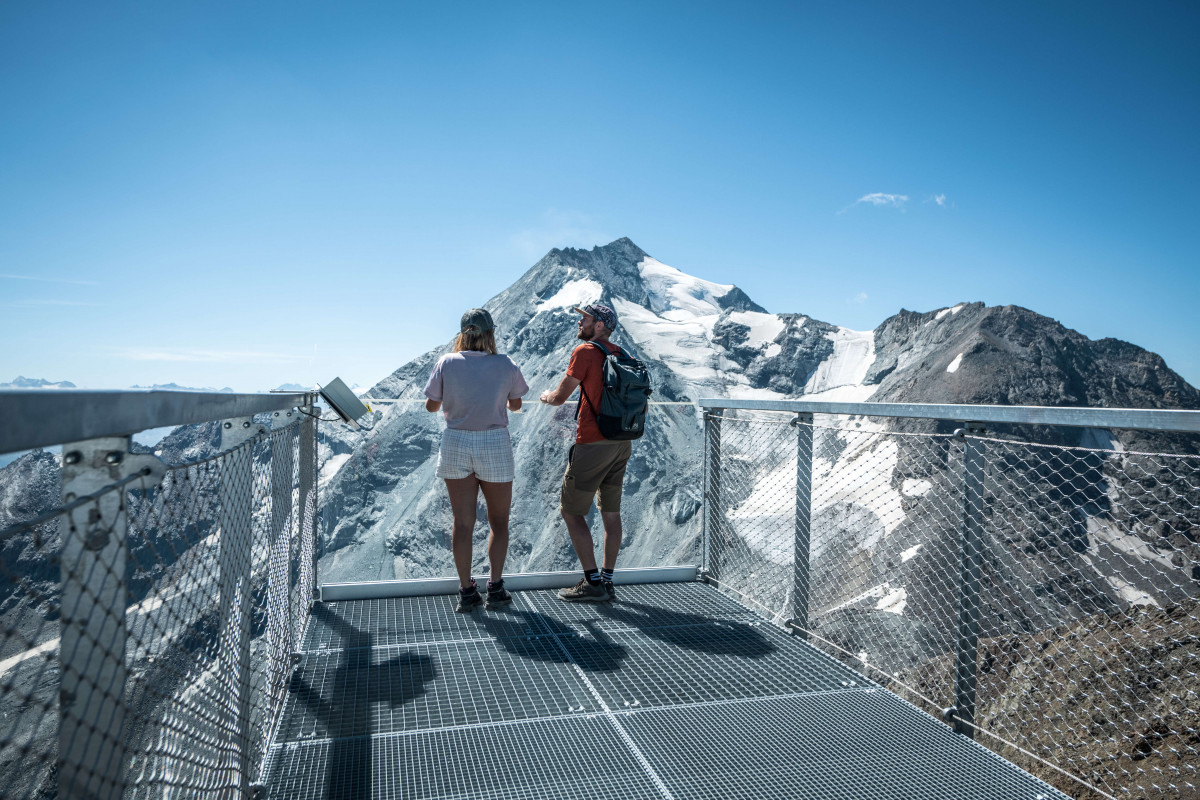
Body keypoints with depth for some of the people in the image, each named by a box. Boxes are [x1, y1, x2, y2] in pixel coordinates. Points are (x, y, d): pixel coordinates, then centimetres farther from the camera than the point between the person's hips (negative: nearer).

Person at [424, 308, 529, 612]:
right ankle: (495, 588, 11)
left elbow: (432, 406, 4)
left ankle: (466, 591, 14)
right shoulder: (507, 366, -4)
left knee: (463, 522, 10)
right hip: (494, 445, -1)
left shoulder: (446, 363, -4)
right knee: (499, 521, 13)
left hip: (456, 443, 1)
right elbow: (515, 405, 11)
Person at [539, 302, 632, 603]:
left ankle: (593, 583, 2)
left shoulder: (585, 352, -10)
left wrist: (546, 396, 16)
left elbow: (559, 398, -6)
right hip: (621, 443, 8)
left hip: (592, 443, -8)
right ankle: (607, 581, 17)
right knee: (611, 513, 11)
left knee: (571, 511, 2)